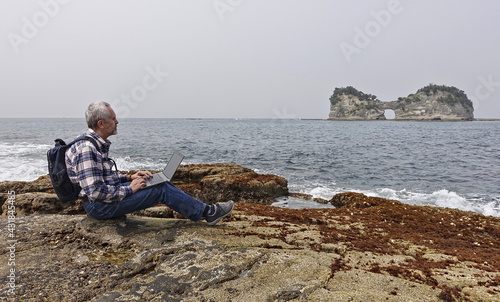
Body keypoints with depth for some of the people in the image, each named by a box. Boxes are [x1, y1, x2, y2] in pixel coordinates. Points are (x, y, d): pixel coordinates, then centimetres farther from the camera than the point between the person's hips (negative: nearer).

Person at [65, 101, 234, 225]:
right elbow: (95, 192, -27)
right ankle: (206, 212, -2)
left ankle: (202, 210, 4)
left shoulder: (98, 143, 10)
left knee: (161, 183, 2)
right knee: (161, 189, -14)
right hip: (99, 206, -10)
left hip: (109, 194, 10)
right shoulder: (87, 149, -24)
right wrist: (129, 189, -18)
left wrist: (129, 178, 5)